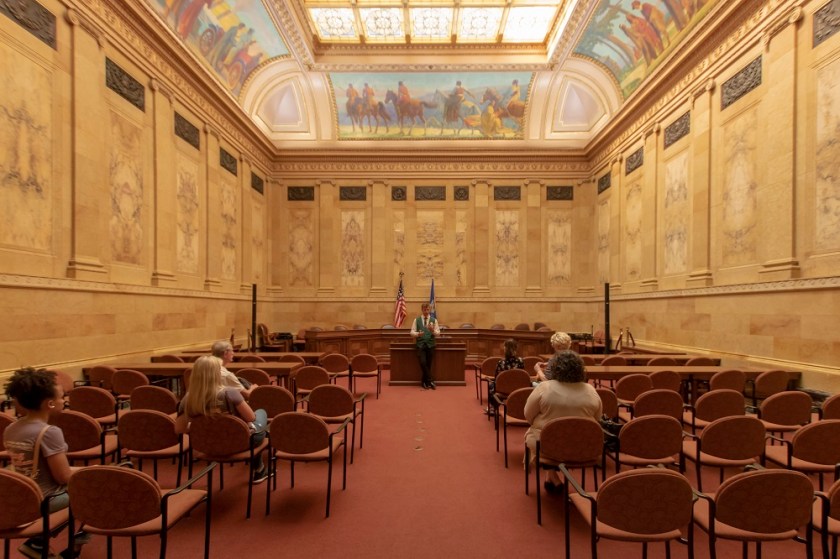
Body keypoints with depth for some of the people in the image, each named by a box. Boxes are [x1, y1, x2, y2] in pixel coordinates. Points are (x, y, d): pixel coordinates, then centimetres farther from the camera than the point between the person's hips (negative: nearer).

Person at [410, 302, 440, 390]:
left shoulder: (434, 320, 8)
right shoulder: (416, 320, 8)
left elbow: (438, 333, 2)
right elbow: (412, 332, 3)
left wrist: (433, 330, -18)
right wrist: (418, 334, -18)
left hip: (430, 345, 1)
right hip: (420, 344, -1)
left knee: (428, 364, 3)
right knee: (423, 363, -15)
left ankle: (425, 382, 17)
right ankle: (430, 381, -4)